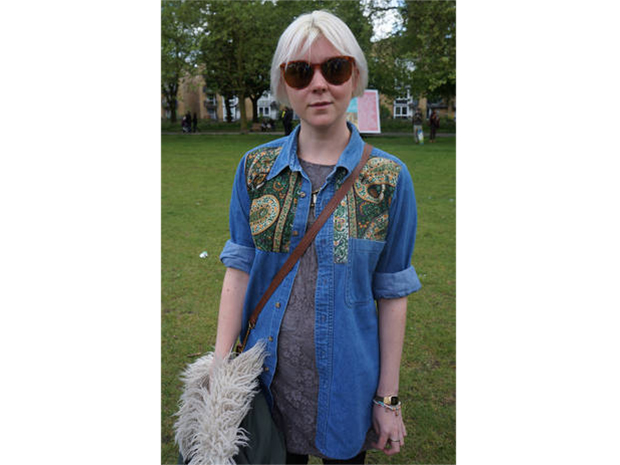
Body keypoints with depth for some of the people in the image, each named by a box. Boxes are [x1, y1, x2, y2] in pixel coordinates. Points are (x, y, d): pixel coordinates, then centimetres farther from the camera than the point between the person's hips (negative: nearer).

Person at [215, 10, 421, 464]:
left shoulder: (389, 178, -10)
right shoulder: (256, 167, -5)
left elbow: (392, 293, -7)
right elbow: (239, 268, -3)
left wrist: (388, 398, -4)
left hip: (347, 381, -1)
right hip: (267, 377, 2)